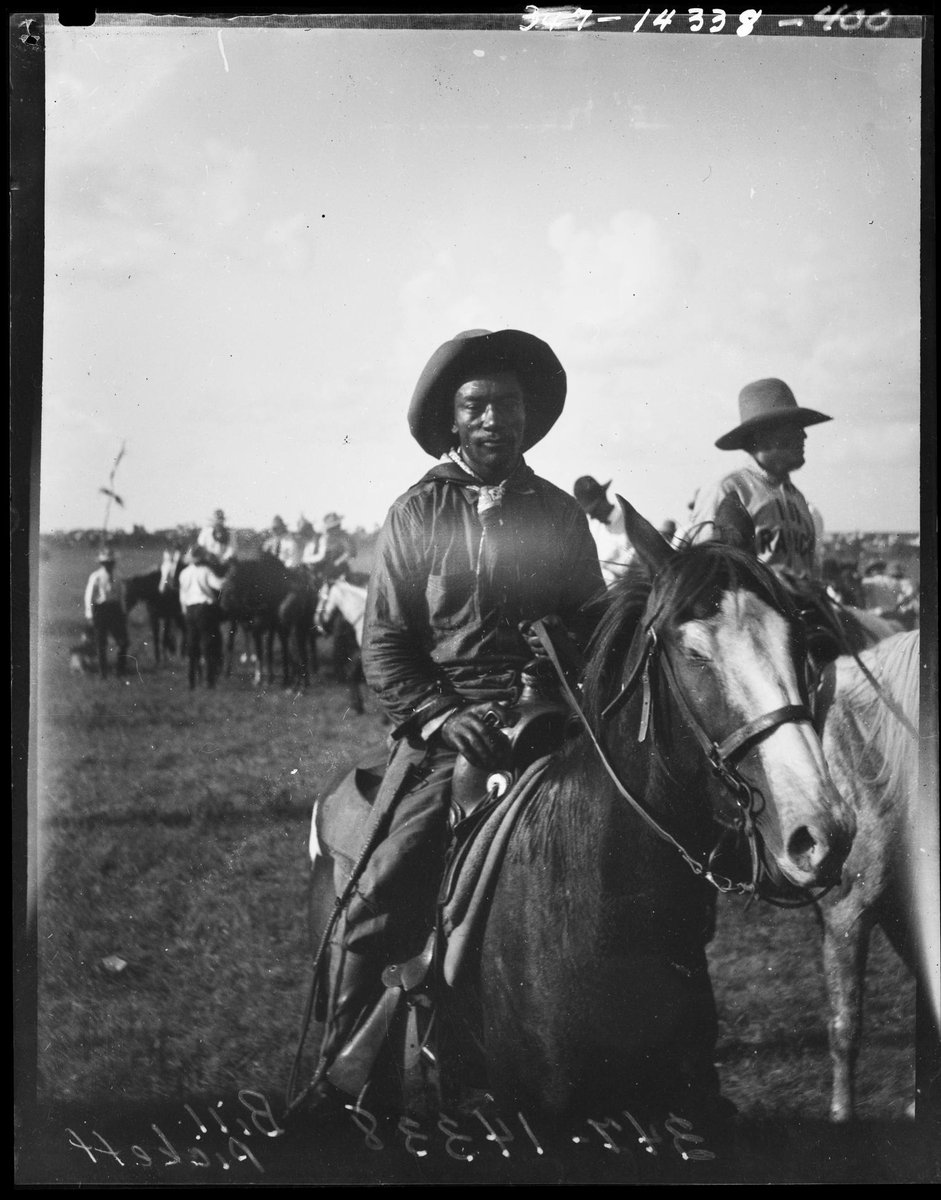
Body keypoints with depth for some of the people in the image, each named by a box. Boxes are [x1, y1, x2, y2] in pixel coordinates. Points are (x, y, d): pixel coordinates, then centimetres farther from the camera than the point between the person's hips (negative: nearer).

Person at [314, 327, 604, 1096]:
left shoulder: (560, 513, 11)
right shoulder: (416, 514, 6)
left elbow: (594, 624, 16)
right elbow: (383, 644, 3)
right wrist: (441, 716, -13)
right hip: (441, 727, -2)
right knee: (382, 901, -12)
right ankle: (340, 1060, 4)